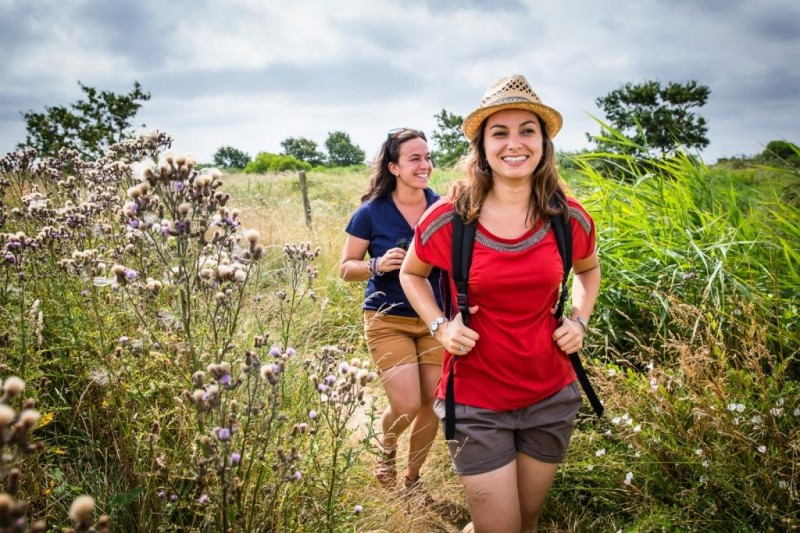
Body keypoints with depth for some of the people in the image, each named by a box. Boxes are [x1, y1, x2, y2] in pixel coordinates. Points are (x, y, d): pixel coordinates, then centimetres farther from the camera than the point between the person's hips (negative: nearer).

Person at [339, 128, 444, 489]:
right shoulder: (371, 212, -8)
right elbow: (346, 268, -1)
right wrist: (377, 265, -20)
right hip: (389, 320, -3)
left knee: (432, 404, 5)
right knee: (406, 406, -10)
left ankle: (412, 479, 30)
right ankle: (387, 450, 26)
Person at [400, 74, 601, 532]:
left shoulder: (569, 217, -5)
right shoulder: (448, 218, -12)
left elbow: (589, 269, 18)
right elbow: (412, 274, 7)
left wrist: (580, 320, 2)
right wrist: (440, 324, -7)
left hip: (551, 397, 3)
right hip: (476, 403, -3)